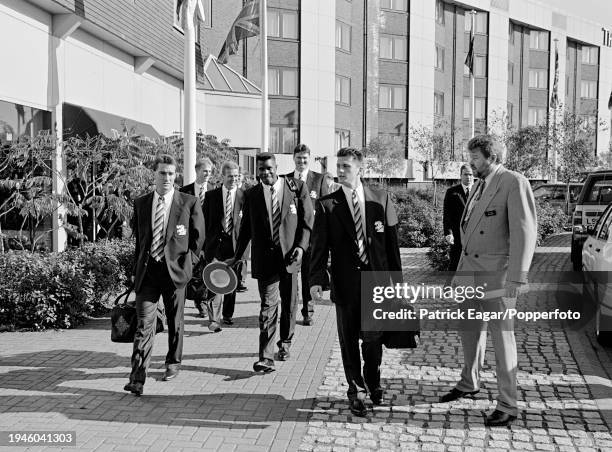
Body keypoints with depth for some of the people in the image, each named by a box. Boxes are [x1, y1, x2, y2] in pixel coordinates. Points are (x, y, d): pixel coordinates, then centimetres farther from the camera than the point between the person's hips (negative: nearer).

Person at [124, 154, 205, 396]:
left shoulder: (189, 203, 0)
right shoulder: (140, 203, 9)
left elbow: (198, 237, 7)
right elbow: (138, 239, 16)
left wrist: (183, 259, 5)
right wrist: (136, 268, 14)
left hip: (175, 270, -1)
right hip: (147, 270, 1)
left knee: (175, 322, 13)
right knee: (144, 324, -6)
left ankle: (173, 363, 34)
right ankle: (137, 378, -7)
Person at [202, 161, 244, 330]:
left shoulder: (243, 196, 3)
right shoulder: (211, 196, 5)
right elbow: (205, 221, 7)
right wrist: (204, 245, 3)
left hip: (235, 243, 1)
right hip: (215, 244, -1)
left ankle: (227, 314, 29)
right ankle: (214, 318, -9)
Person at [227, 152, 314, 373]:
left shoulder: (297, 187, -1)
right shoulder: (251, 195, 4)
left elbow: (307, 221, 2)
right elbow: (246, 228, 13)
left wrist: (301, 246, -11)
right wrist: (237, 257, 14)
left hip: (289, 255, 1)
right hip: (264, 258, 0)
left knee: (288, 304, 14)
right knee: (268, 307, -6)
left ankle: (285, 343, 36)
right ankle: (266, 358, -7)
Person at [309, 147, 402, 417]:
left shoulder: (380, 200, 3)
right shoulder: (327, 205, 0)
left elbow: (392, 242, 5)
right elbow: (319, 246, -4)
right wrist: (316, 279, -16)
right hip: (346, 282, 0)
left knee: (373, 337, 8)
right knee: (349, 341, 8)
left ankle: (374, 384, 34)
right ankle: (357, 392, 27)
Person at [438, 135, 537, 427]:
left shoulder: (514, 183, -13)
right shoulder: (480, 186, 14)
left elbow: (524, 232, -18)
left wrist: (517, 278, -22)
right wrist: (461, 268, 17)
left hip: (496, 273, -8)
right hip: (471, 270, 8)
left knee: (501, 336, -1)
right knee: (470, 328, 19)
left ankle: (507, 406, 10)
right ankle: (469, 384, 38)